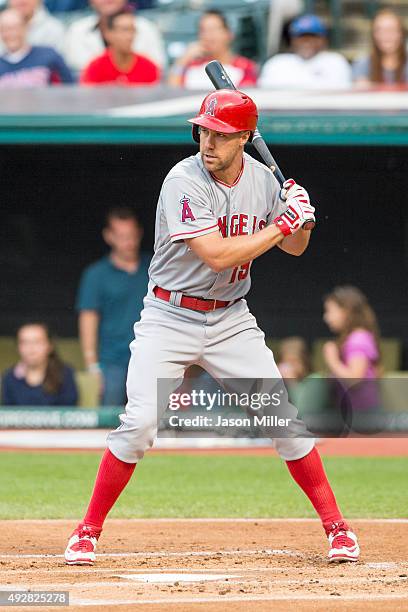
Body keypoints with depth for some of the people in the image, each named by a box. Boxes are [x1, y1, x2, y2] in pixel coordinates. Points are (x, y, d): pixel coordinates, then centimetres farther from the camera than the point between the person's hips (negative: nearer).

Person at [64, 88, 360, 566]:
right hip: (170, 317, -4)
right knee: (140, 423, -16)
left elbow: (294, 248, 12)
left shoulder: (261, 179, 0)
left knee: (285, 418, -3)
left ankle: (335, 526, 8)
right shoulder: (183, 181, -19)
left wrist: (302, 218, -10)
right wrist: (281, 224, -22)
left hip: (232, 320, 4)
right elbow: (217, 256, -27)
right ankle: (88, 532, -2)